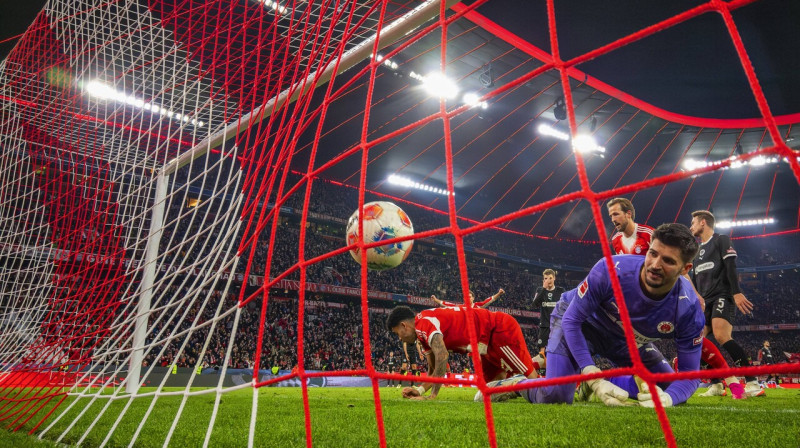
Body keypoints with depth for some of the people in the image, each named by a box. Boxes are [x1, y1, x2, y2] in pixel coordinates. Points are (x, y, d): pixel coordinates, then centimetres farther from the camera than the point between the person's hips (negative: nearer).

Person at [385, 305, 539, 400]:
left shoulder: (424, 322, -19)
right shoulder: (423, 334, 11)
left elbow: (442, 356, -32)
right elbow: (434, 370, 14)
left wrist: (432, 396, -26)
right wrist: (419, 390, -3)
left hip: (501, 329, -9)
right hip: (489, 341, 9)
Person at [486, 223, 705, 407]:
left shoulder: (688, 308, -26)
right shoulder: (610, 270, -36)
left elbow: (690, 373, -17)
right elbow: (571, 320, -26)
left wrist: (667, 398, -40)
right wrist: (596, 380, -32)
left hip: (628, 339, 5)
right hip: (580, 322, -5)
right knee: (555, 397, -24)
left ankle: (606, 381, 17)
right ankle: (514, 384, 6)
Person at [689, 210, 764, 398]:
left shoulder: (721, 240, 4)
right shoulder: (696, 250, 25)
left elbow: (730, 267, -10)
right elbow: (693, 279, 25)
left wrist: (736, 292, -21)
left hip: (722, 296, -8)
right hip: (705, 301, 8)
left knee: (721, 336, -26)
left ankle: (752, 383, -22)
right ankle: (717, 385, 1)